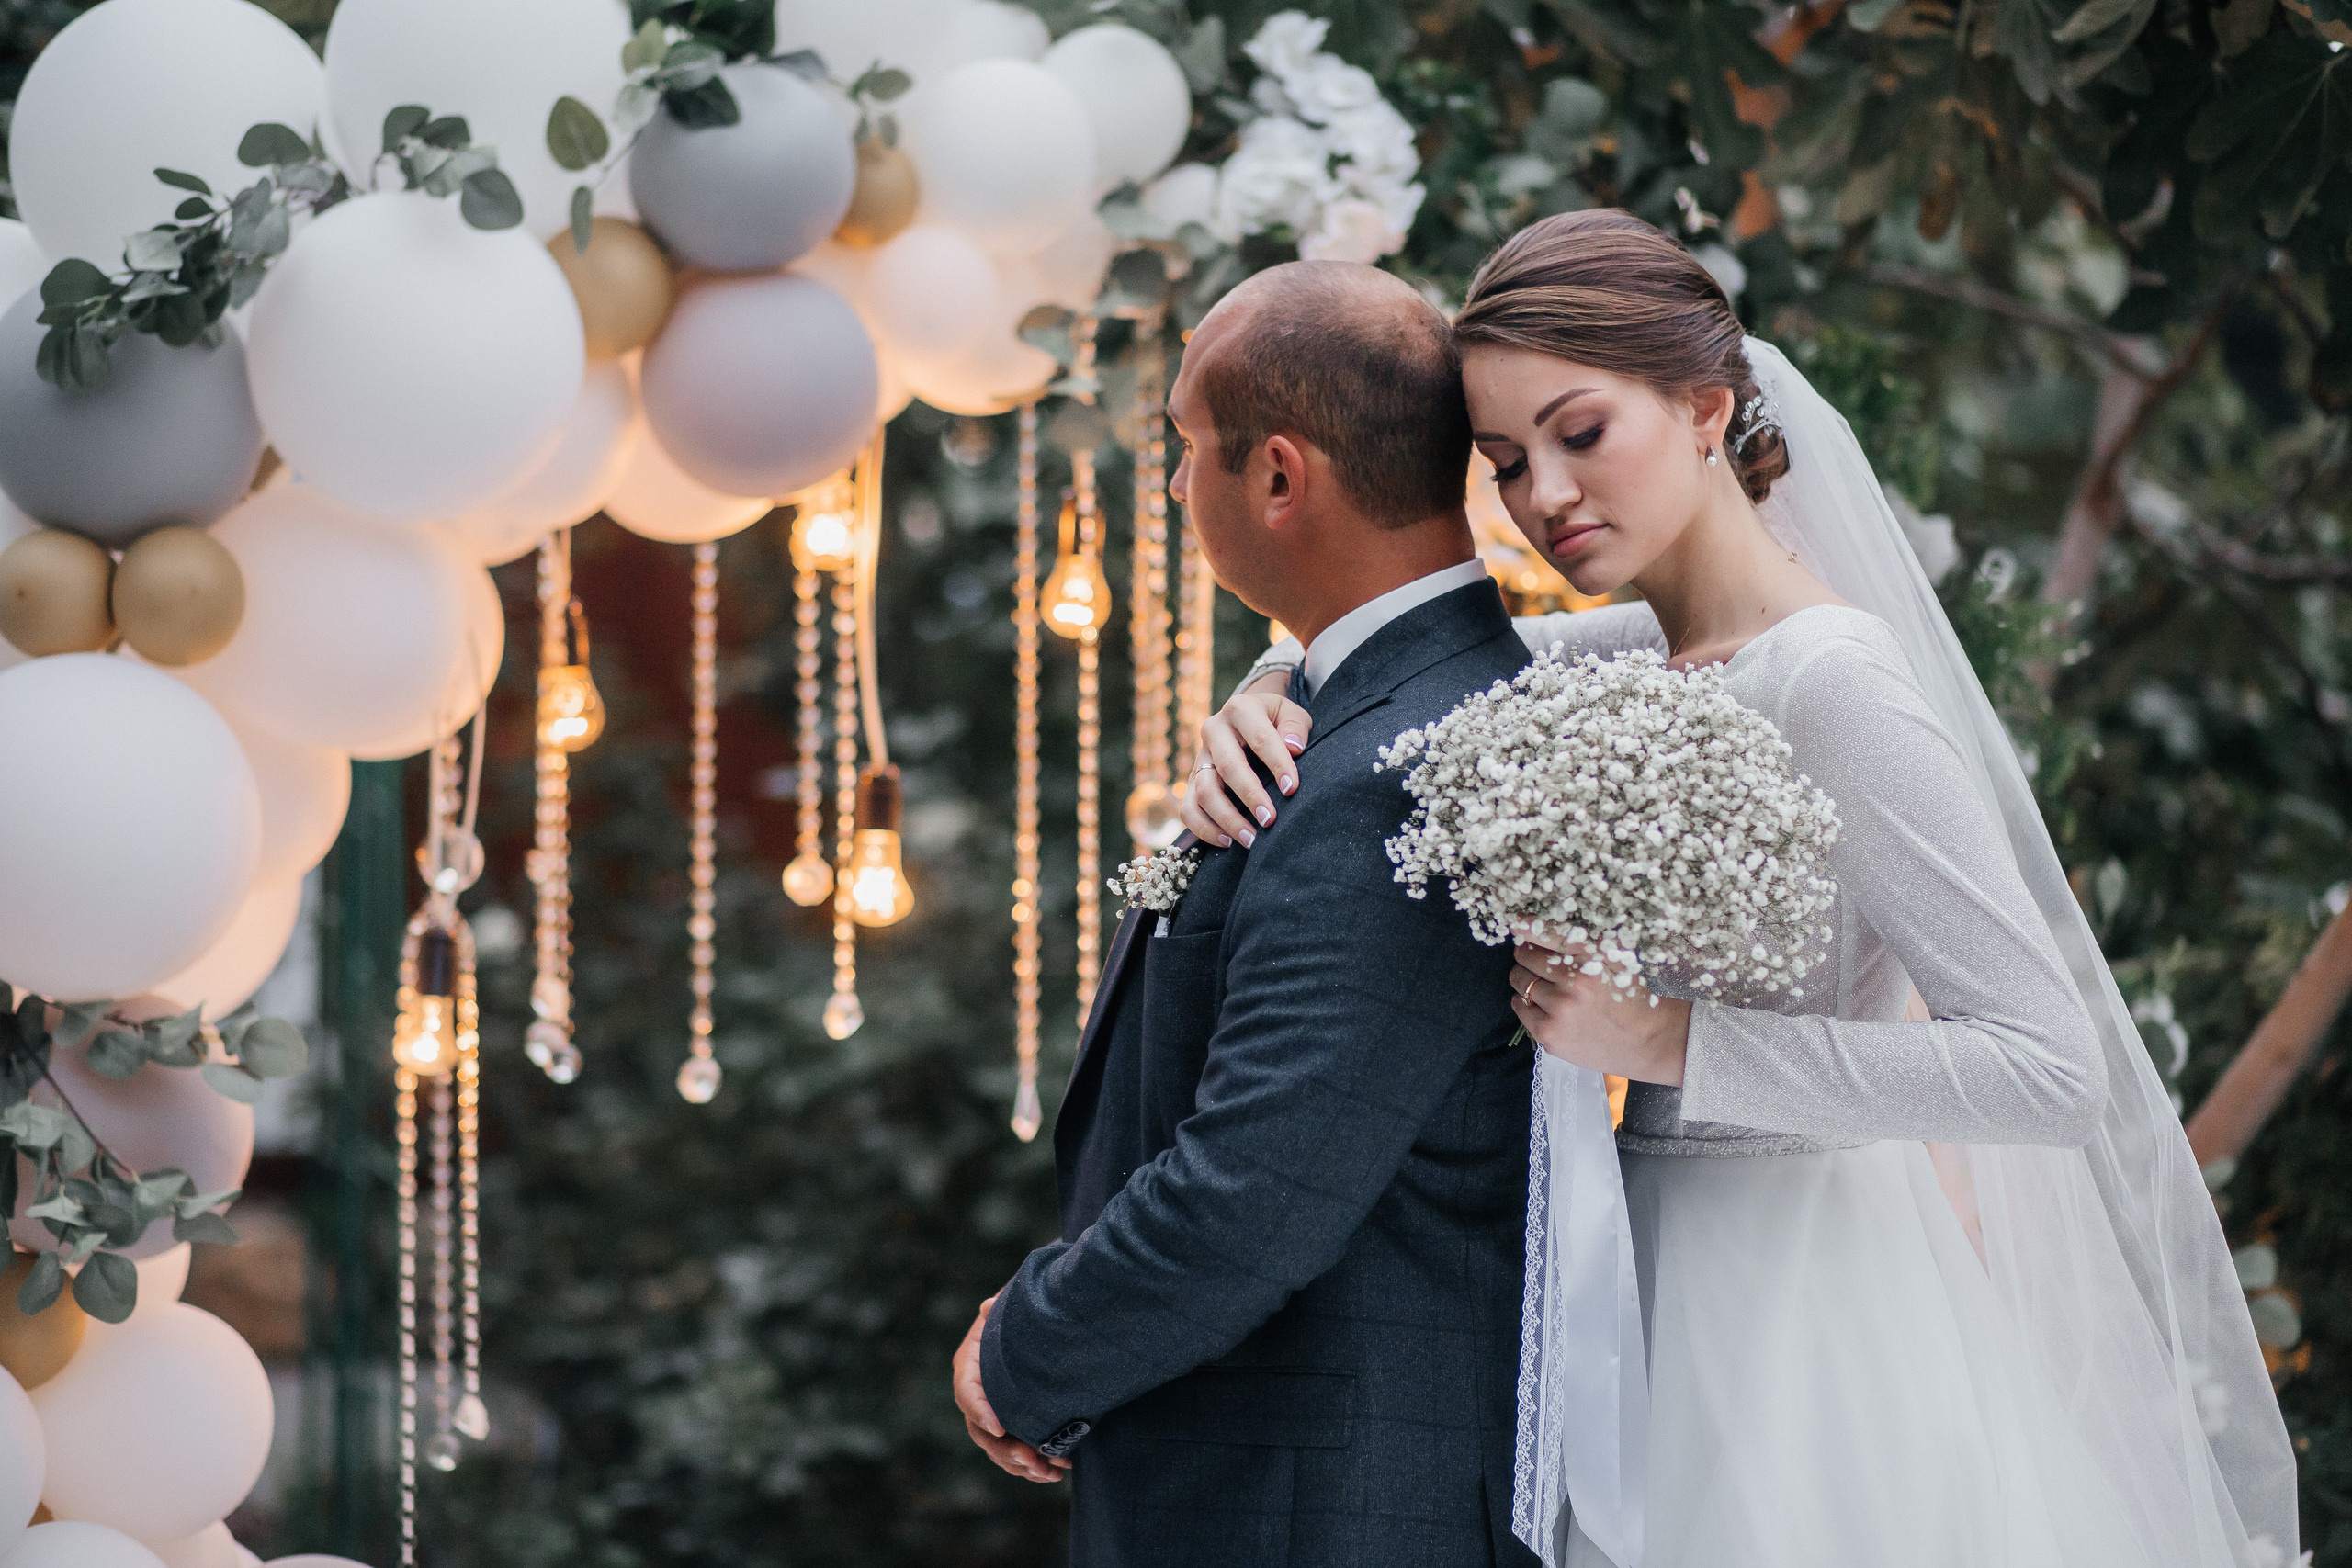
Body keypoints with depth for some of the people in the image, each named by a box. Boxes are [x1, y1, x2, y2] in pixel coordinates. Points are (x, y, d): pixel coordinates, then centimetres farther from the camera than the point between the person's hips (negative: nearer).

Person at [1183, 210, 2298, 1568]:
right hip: (1668, 1290, 8)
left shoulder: (1833, 683, -18)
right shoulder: (1649, 655, 6)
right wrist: (1267, 696, -2)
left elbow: (2054, 1069, -22)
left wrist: (1675, 1040, -24)